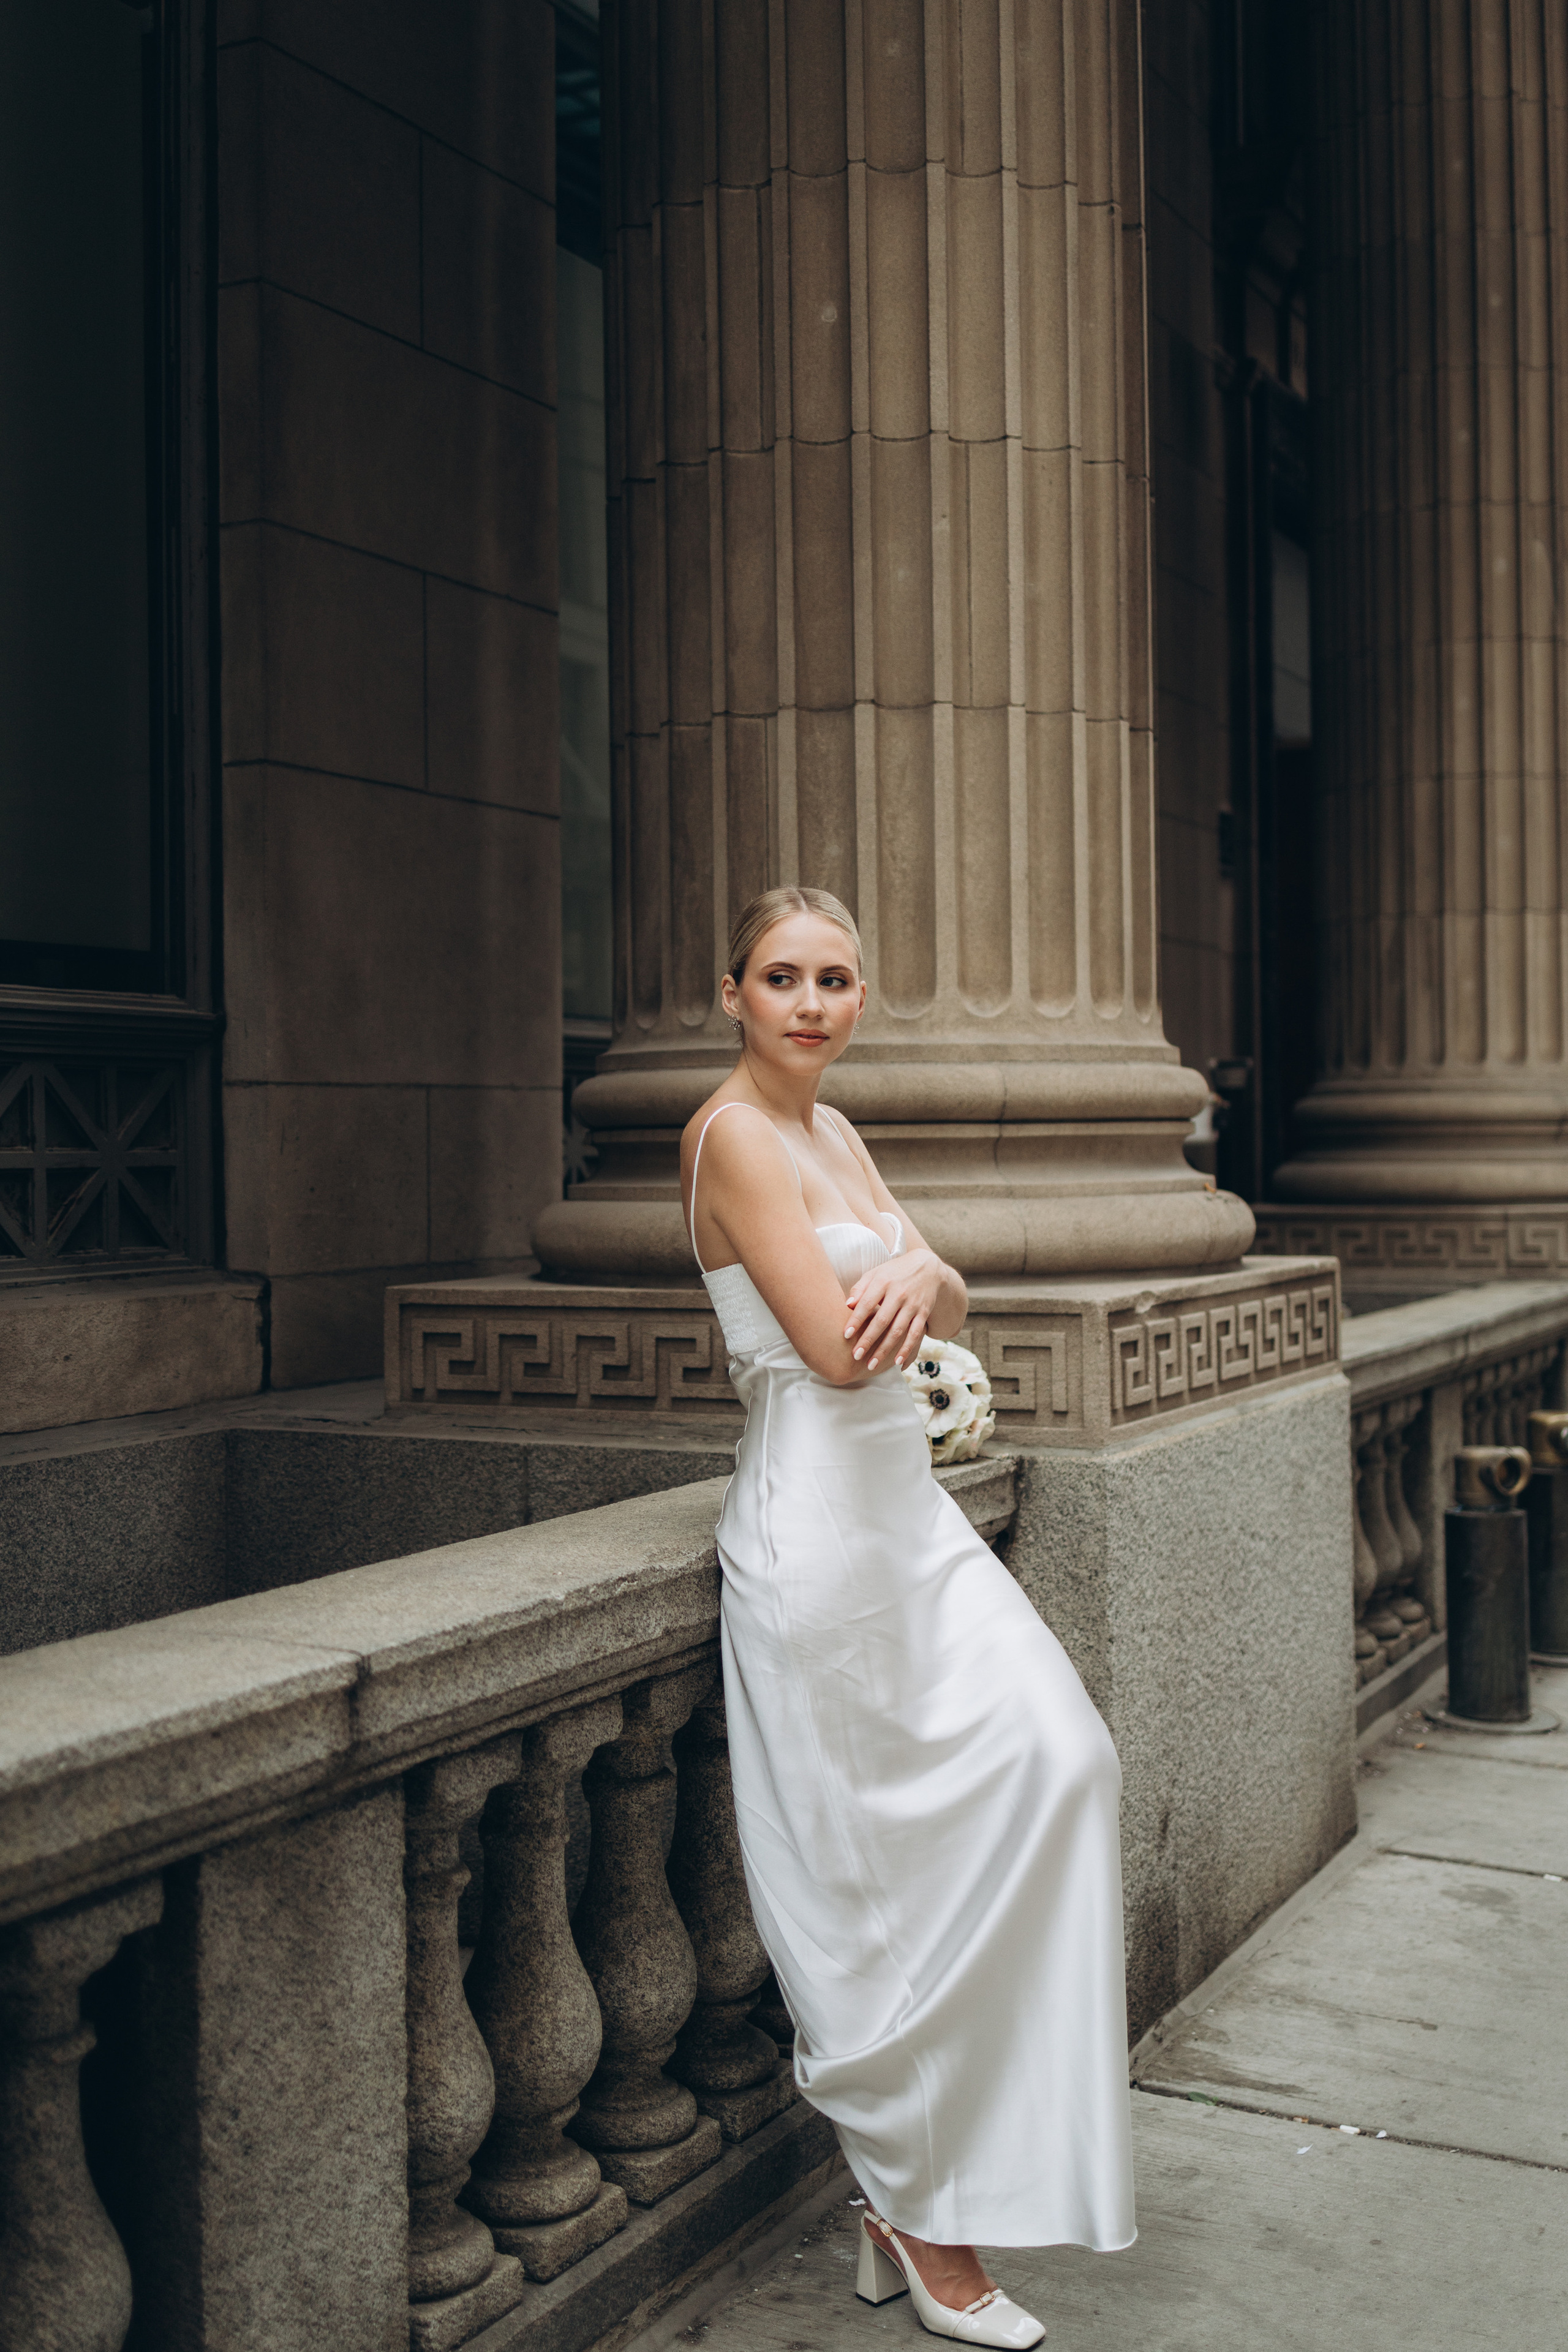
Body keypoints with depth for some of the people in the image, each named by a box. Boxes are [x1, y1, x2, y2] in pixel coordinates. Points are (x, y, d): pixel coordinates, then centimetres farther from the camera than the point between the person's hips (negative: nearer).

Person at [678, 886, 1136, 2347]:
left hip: (906, 1507, 9)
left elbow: (948, 1316, 9)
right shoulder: (734, 1133, -12)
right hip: (817, 1525, -9)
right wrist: (906, 1285, 1)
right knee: (865, 1873, 2)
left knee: (1057, 1759, 2)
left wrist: (915, 1273, -14)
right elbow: (836, 1344, -20)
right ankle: (921, 2230, 20)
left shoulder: (832, 1130, 14)